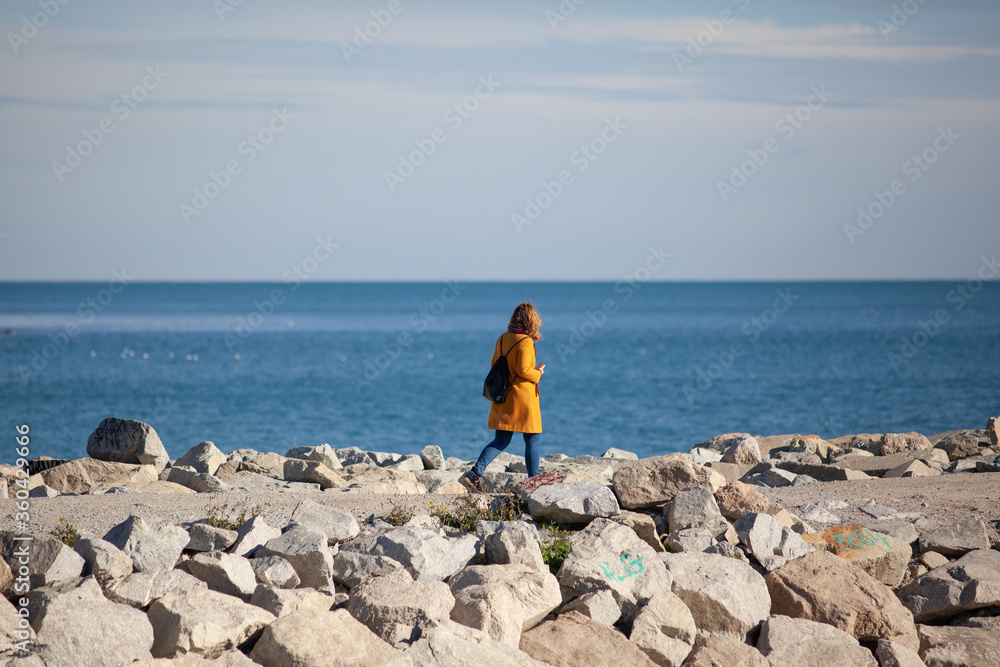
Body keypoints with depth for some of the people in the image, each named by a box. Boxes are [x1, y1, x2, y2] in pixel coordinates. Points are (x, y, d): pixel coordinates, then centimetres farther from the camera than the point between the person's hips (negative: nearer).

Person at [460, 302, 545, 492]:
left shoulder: (502, 339, 7)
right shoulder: (525, 342, -15)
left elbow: (494, 366, 14)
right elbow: (523, 370, -22)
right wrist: (538, 374, -4)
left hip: (503, 398, 7)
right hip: (523, 399, -7)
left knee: (501, 441, 7)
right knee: (532, 440, 7)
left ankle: (475, 473, -9)